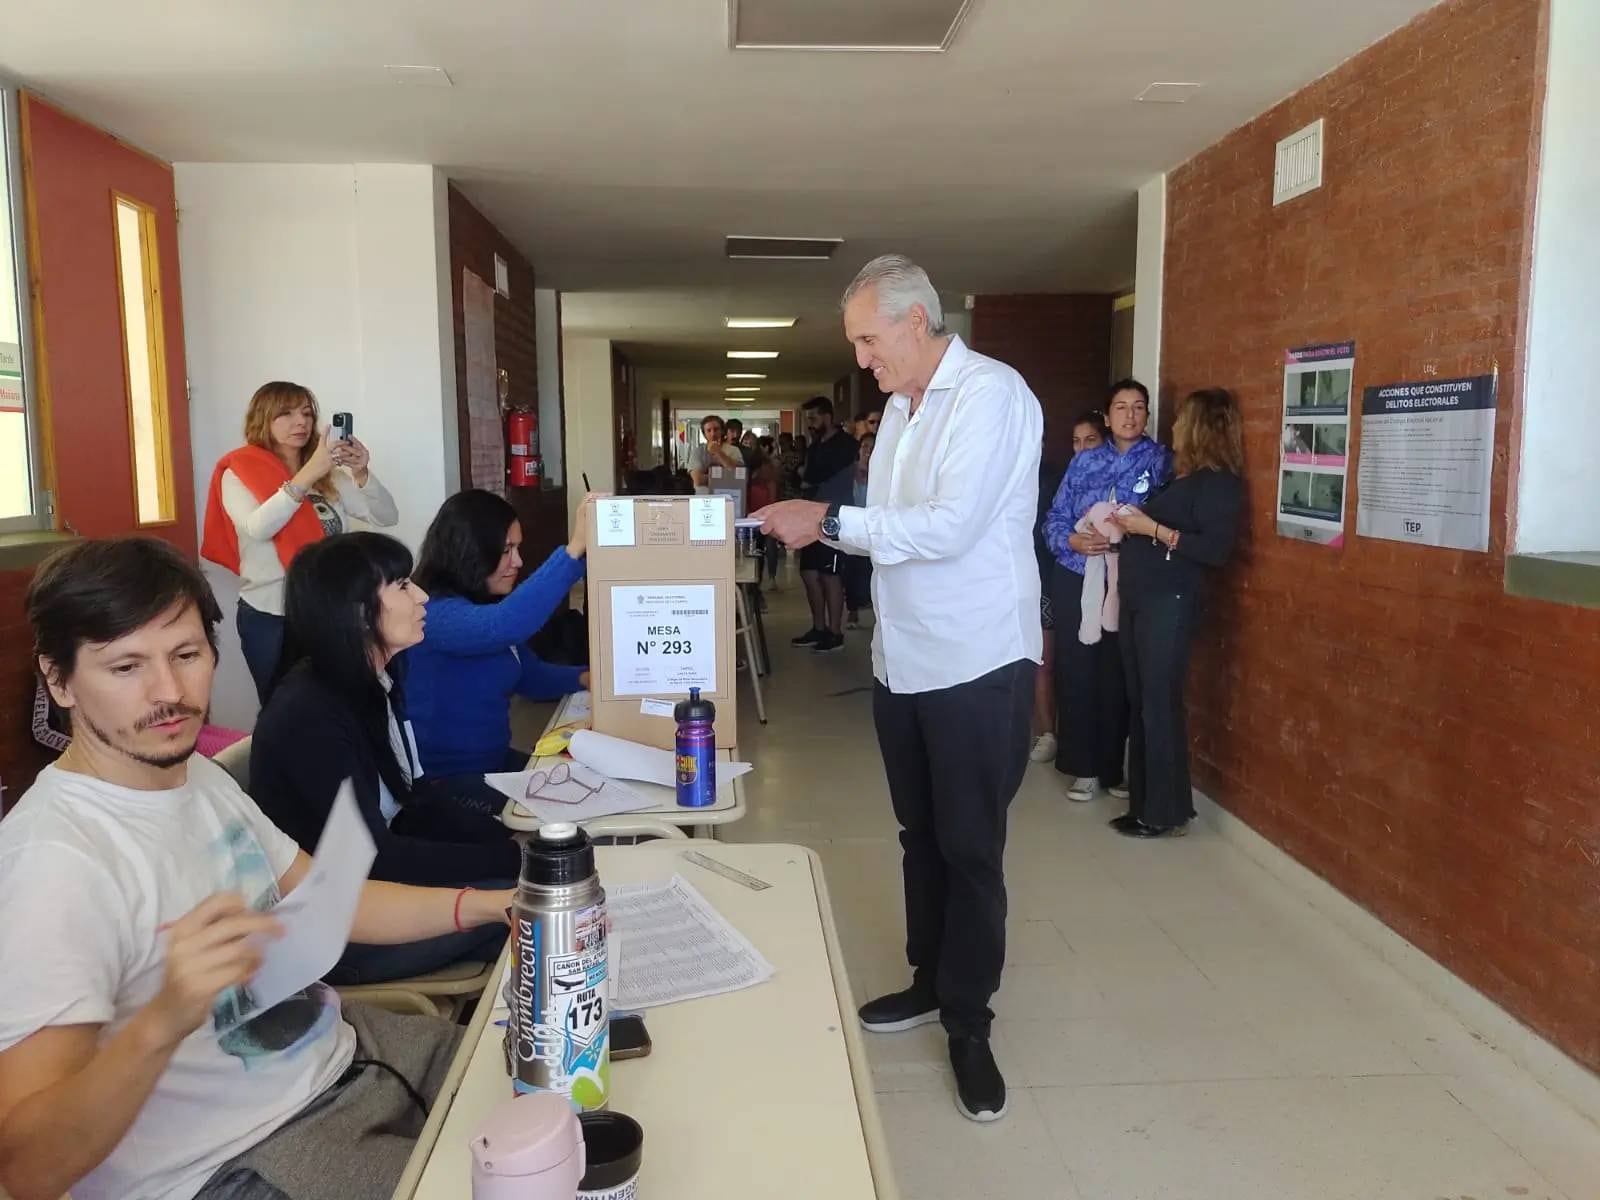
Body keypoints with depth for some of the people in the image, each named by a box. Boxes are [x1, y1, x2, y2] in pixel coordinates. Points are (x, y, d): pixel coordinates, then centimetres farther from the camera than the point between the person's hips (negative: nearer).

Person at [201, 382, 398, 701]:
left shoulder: (327, 473, 7)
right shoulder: (239, 473, -4)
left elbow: (387, 517, 1)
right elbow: (258, 528, -22)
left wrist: (362, 474, -17)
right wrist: (308, 475, -29)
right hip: (271, 618, -3)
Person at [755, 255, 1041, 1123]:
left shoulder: (991, 393, -14)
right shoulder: (900, 408, 12)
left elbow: (949, 527, -24)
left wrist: (830, 520, -20)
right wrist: (820, 523, -3)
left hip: (977, 664, -8)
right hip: (902, 660, 8)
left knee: (970, 848, 4)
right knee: (920, 835, 18)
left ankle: (969, 1024, 19)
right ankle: (931, 981, 35)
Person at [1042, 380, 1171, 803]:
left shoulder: (1161, 460, 2)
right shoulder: (1084, 461, 10)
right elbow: (1055, 518, 5)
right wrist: (1072, 541, -14)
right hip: (1074, 581, 2)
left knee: (1118, 676, 5)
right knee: (1075, 673, 3)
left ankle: (1114, 766, 20)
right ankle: (1083, 767, 16)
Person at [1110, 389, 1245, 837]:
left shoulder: (1217, 481, -7)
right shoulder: (1181, 475, 18)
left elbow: (1217, 549, -17)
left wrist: (1152, 528, -16)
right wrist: (1129, 523, 3)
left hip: (1169, 602, -8)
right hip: (1139, 598, 8)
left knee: (1160, 705, -5)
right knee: (1140, 702, 9)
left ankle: (1165, 813, 5)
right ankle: (1143, 802, 17)